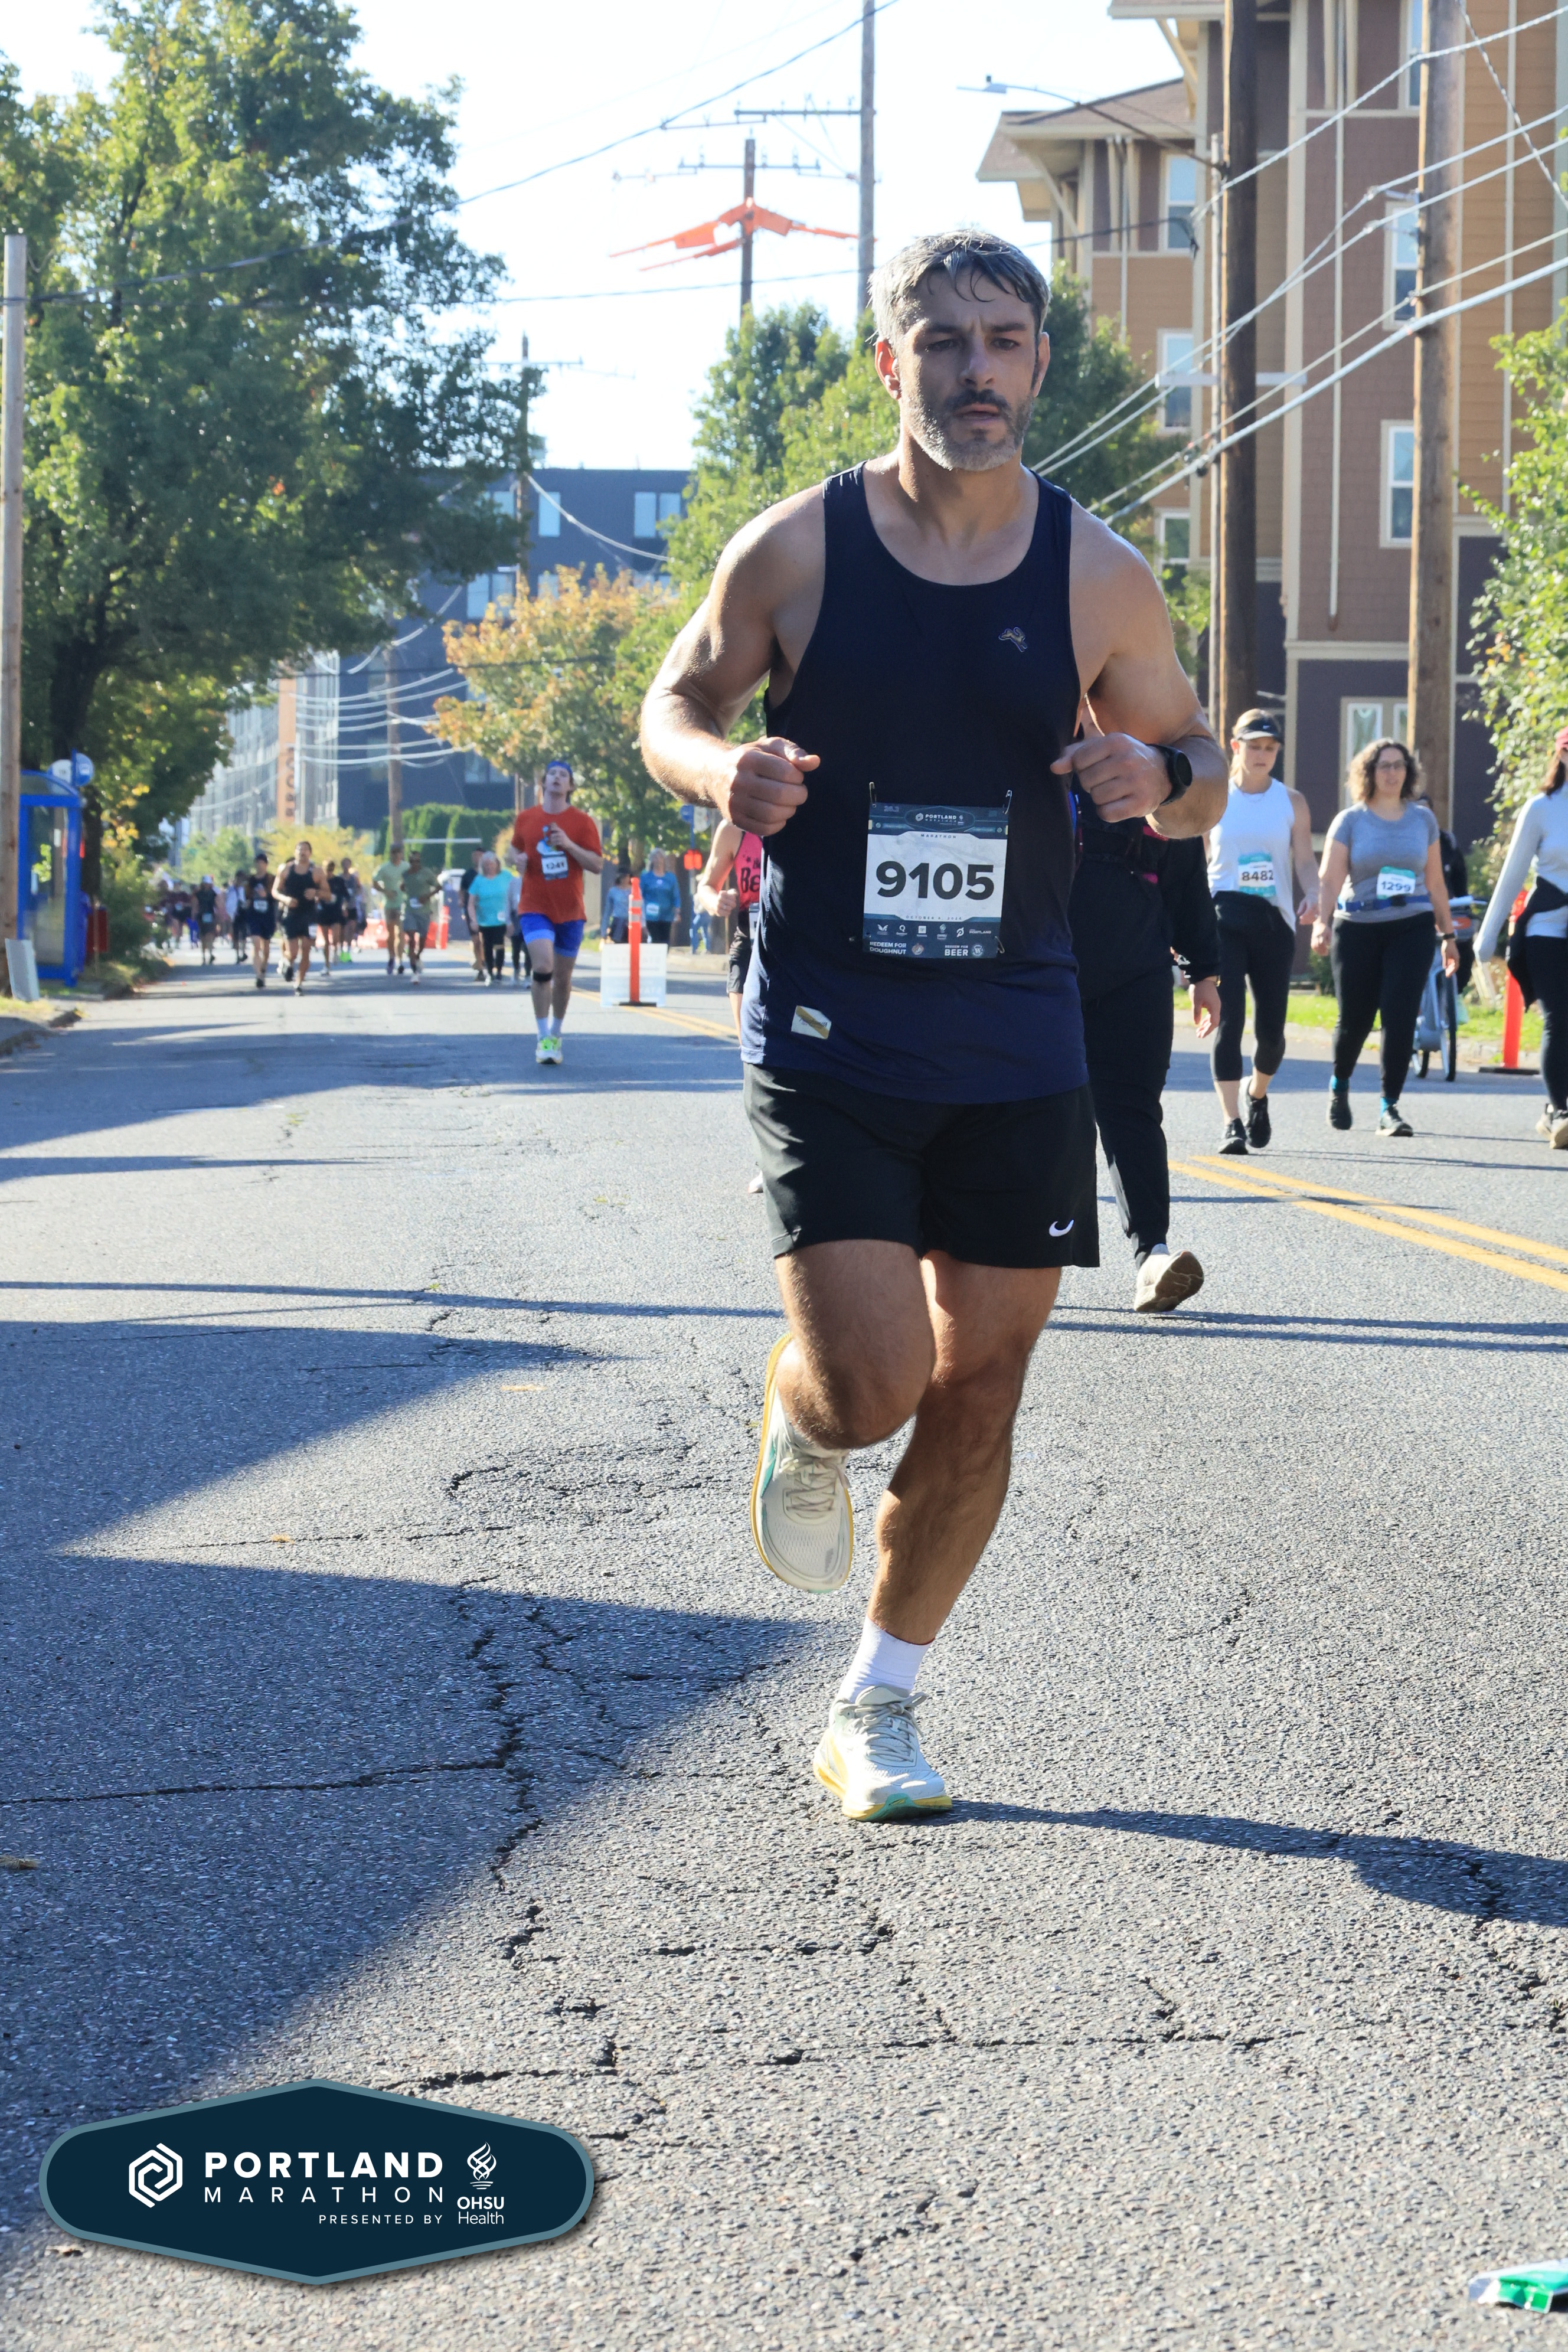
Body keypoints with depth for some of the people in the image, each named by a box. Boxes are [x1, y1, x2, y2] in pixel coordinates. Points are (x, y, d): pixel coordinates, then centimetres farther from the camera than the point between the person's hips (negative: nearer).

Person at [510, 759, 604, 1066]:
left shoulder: (582, 821, 0)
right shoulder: (526, 818, 5)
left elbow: (597, 865, -3)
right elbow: (518, 850, 21)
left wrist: (569, 845, -17)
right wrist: (519, 861, -2)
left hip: (570, 910, 1)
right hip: (535, 906, -1)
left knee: (563, 977, 8)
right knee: (543, 967, -20)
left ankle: (556, 1034, 28)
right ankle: (543, 1038, -13)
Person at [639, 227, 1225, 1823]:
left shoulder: (1099, 576, 0)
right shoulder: (795, 551, -4)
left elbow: (1195, 780, 10)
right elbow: (675, 702, 10)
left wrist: (1161, 774, -14)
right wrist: (718, 766, -14)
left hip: (1016, 1051, 3)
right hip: (826, 1043, -2)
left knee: (978, 1396, 6)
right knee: (870, 1385, -15)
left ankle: (875, 1711, 25)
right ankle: (798, 1428, 24)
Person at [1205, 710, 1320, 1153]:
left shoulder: (1291, 801, 9)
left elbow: (1304, 859, 5)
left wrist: (1312, 895, -16)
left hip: (1274, 921, 2)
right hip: (1223, 917, -2)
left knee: (1271, 1027, 1)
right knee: (1228, 1020, -13)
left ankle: (1258, 1096, 33)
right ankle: (1232, 1123, -14)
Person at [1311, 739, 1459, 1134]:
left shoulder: (1422, 818, 11)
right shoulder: (1350, 821, 4)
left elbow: (1435, 883, 16)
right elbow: (1329, 879, -4)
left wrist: (1448, 934, 16)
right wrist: (1322, 923, -19)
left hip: (1412, 928, 1)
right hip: (1358, 928, -1)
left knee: (1400, 1015, -12)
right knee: (1355, 1018, 3)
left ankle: (1390, 1106, -7)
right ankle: (1339, 1085, 33)